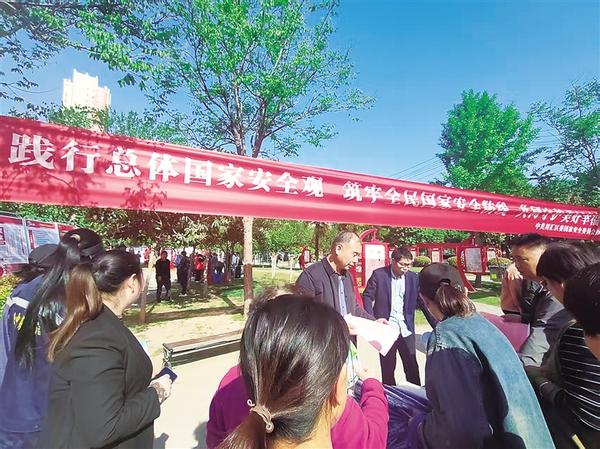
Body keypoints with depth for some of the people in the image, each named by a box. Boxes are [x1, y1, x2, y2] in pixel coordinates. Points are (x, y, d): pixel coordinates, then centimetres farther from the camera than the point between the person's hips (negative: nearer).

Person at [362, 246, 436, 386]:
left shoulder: (413, 277, 1)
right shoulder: (378, 274, -7)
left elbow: (423, 302, 3)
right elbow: (367, 296, -3)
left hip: (406, 330, 2)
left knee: (412, 368, 10)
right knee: (387, 368, 11)